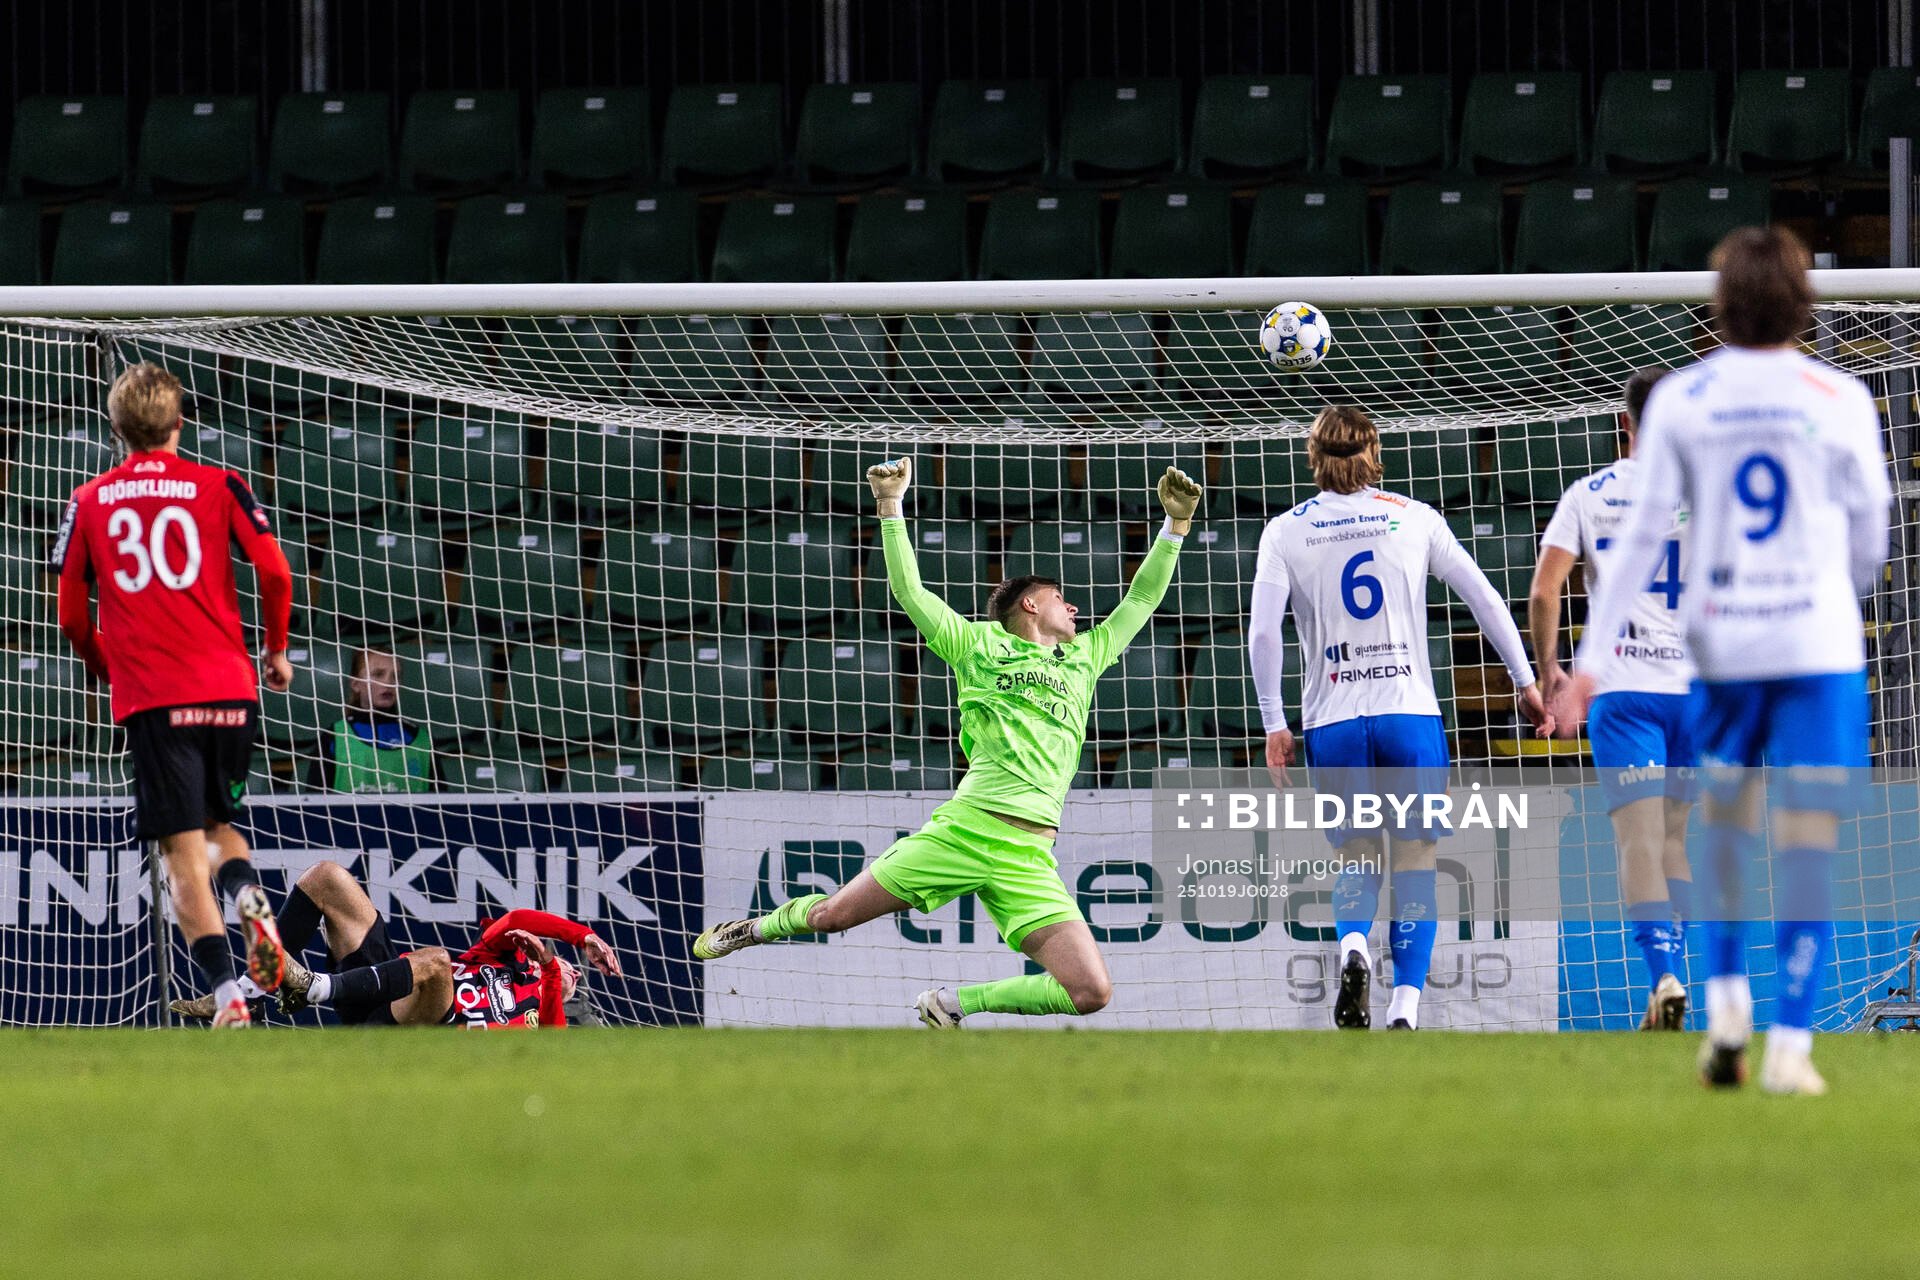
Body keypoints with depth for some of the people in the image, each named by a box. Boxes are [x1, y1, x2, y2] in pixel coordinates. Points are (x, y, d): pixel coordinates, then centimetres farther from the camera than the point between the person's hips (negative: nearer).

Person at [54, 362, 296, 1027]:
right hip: (229, 688, 1)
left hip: (151, 698, -1)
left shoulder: (89, 503, 9)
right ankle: (250, 894, -11)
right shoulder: (217, 486, 6)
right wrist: (277, 649, 13)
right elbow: (274, 572, -3)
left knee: (183, 853, -3)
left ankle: (227, 995, -18)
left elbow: (72, 616, 10)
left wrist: (109, 672, 29)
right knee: (216, 822, 22)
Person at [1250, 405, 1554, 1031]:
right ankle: (1405, 1007, -7)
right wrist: (1525, 681, 11)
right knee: (1415, 863, 7)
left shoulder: (1285, 532, 3)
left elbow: (1263, 633, -5)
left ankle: (1353, 946, -19)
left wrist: (1274, 727, 0)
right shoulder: (1414, 517, 5)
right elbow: (1484, 598, 4)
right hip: (1411, 712, 0)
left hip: (1334, 722, 0)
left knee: (1357, 858, 13)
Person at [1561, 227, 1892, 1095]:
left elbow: (1643, 532, -1)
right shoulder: (1842, 401, -2)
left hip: (1720, 640, 2)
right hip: (1819, 644, -2)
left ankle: (1724, 1001, 8)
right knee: (1810, 835, -1)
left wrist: (1595, 651, 3)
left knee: (1724, 822, 19)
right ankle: (1790, 1045, -6)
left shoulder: (1680, 400, 0)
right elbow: (1869, 536, 7)